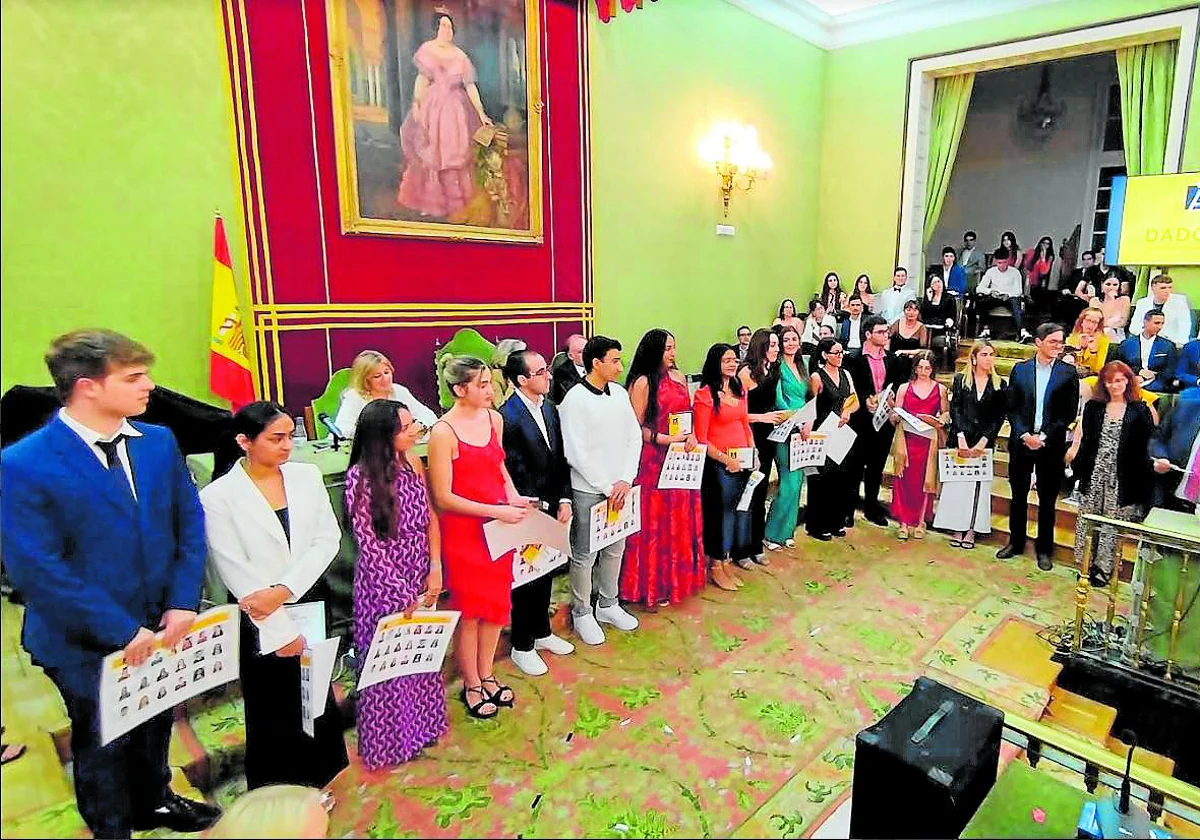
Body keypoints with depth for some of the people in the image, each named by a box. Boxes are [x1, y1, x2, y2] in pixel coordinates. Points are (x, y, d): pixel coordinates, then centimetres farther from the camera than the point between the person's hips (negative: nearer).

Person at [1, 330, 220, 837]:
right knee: (103, 744, 20)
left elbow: (190, 523, -2)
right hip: (87, 644, -4)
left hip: (161, 629, 5)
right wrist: (122, 631, -20)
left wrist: (183, 603, -12)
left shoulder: (159, 442, -5)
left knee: (155, 725, 26)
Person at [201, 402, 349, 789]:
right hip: (261, 621, -3)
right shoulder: (218, 496, -11)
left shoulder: (307, 475, -1)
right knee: (273, 711, 13)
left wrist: (284, 589, -17)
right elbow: (236, 573, -12)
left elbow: (328, 538, -4)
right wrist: (282, 631, -13)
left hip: (312, 605, 3)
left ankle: (322, 779, 38)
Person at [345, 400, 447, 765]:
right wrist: (401, 594, -16)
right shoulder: (361, 477, -20)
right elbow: (368, 543, -18)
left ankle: (421, 722, 42)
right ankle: (390, 738, 34)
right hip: (384, 584, -5)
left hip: (420, 578, 5)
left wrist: (435, 570, -5)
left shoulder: (412, 462, -4)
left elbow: (429, 516, 3)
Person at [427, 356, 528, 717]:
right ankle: (471, 685, 30)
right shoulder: (443, 432, -17)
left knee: (496, 603, 16)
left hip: (499, 527, 6)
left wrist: (514, 496, 0)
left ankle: (487, 676, 36)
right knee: (469, 609, 10)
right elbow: (443, 498, -17)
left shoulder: (494, 419, 3)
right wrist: (497, 511, -20)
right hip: (463, 529, -6)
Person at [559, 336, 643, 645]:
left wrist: (625, 480, -6)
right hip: (588, 490, -6)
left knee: (615, 550, 17)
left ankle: (608, 605, 35)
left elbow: (634, 437, 5)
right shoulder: (575, 399, -12)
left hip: (620, 488, 6)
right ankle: (582, 613, 24)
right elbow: (576, 453, -15)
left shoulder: (620, 393, 5)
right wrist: (607, 487, -14)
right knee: (585, 555, 6)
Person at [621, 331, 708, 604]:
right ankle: (653, 585, 15)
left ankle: (679, 576, 30)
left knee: (681, 519, 14)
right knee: (655, 521, 2)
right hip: (653, 461, -6)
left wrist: (691, 435, -3)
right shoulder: (643, 382, -10)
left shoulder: (678, 376, 10)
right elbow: (636, 427, -14)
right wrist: (667, 439, -20)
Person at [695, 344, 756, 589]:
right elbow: (700, 438, -12)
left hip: (743, 460, 7)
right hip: (719, 463, -6)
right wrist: (725, 459, -16)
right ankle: (716, 566, 20)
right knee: (721, 511, 3)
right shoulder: (705, 394, -10)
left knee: (741, 510, 10)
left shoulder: (739, 390, 12)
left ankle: (727, 561, 27)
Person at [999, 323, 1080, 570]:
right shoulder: (1020, 370, 3)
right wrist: (1024, 434, -11)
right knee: (1018, 496, 11)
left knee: (1047, 499, 8)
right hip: (1021, 442, 1)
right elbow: (1012, 408, 2)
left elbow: (1069, 413, -4)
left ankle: (1044, 550, 20)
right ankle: (1015, 542, 25)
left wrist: (1044, 437, -12)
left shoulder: (1069, 372, 0)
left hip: (1051, 445, -1)